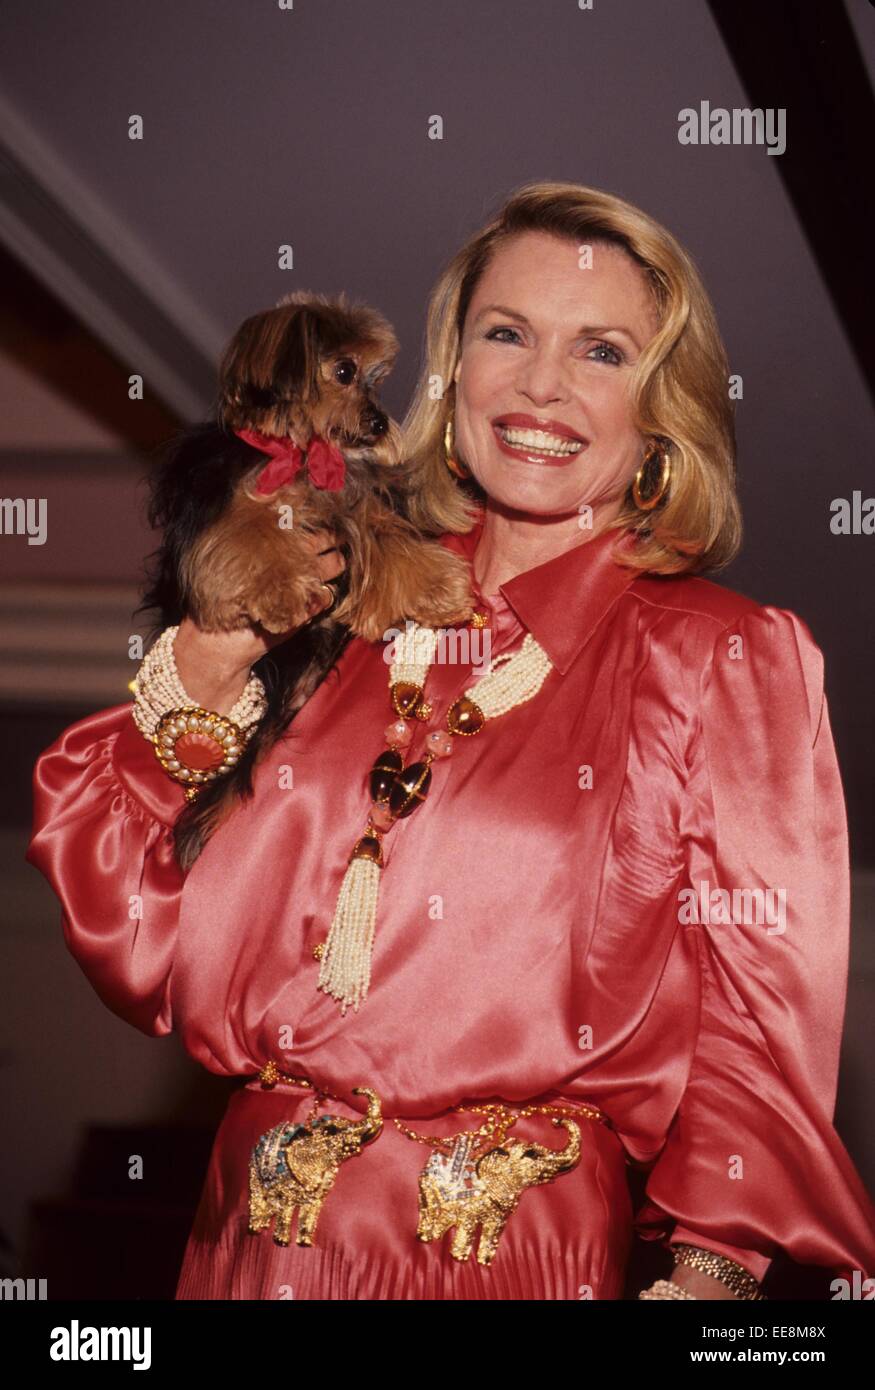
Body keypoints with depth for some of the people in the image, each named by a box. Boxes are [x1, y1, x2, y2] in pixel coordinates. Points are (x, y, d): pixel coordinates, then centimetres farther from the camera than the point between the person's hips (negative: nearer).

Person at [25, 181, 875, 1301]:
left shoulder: (728, 657, -3)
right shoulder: (349, 618, 7)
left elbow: (763, 1010, -8)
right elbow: (152, 959, 5)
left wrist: (710, 1270, -21)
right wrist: (203, 678, -5)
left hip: (523, 1258, -3)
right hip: (257, 1244, 4)